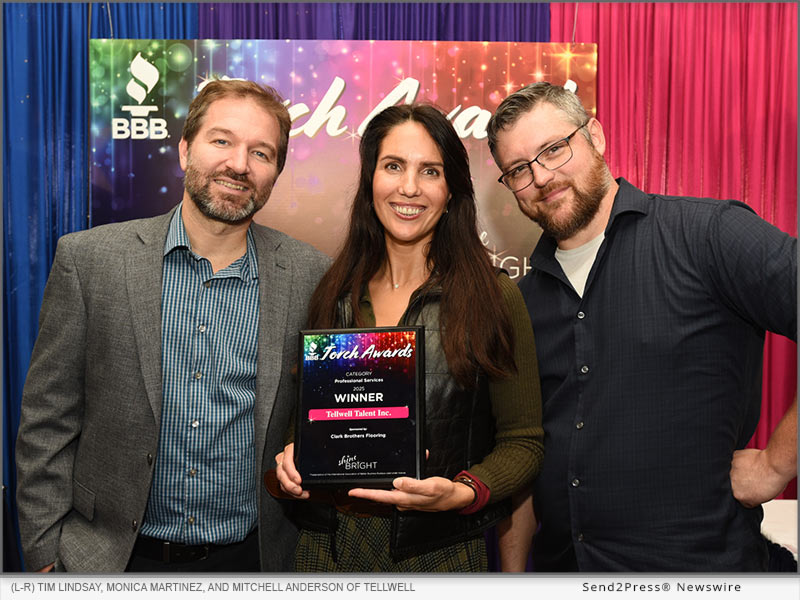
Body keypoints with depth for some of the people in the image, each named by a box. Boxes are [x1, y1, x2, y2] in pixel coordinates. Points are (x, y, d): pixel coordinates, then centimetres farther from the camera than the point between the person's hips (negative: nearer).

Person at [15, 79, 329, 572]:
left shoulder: (311, 276, -6)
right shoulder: (89, 258, -7)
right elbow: (48, 421, -4)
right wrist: (46, 555, -5)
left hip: (250, 558, 1)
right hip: (112, 556, 0)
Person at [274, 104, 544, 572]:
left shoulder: (494, 299, -8)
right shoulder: (333, 295, 2)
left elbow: (523, 442, -4)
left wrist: (462, 492, -21)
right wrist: (291, 455, -8)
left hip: (440, 551, -2)